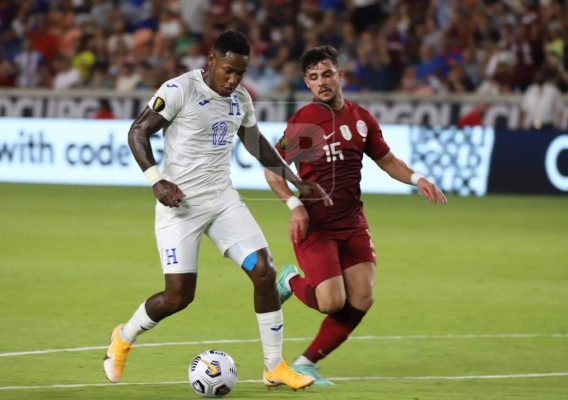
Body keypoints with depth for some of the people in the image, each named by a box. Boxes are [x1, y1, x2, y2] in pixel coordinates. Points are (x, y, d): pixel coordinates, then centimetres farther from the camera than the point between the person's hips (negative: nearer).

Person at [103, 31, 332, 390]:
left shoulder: (240, 99, 8)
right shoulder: (179, 90, -13)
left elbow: (256, 143, 23)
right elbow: (138, 132, -9)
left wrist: (297, 181, 19)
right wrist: (156, 180, -21)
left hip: (223, 199, 6)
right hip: (181, 204, -6)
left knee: (264, 272, -8)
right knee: (178, 296, -8)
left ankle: (275, 368, 2)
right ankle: (123, 339, 23)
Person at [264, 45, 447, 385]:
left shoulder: (361, 118, 6)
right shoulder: (303, 121, -9)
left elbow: (387, 160, 18)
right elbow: (272, 169, -4)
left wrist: (417, 179, 1)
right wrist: (294, 205, -18)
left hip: (352, 223, 6)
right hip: (313, 225, -5)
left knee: (362, 299, -4)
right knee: (332, 301, -15)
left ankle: (306, 363, 9)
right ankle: (291, 281, 20)